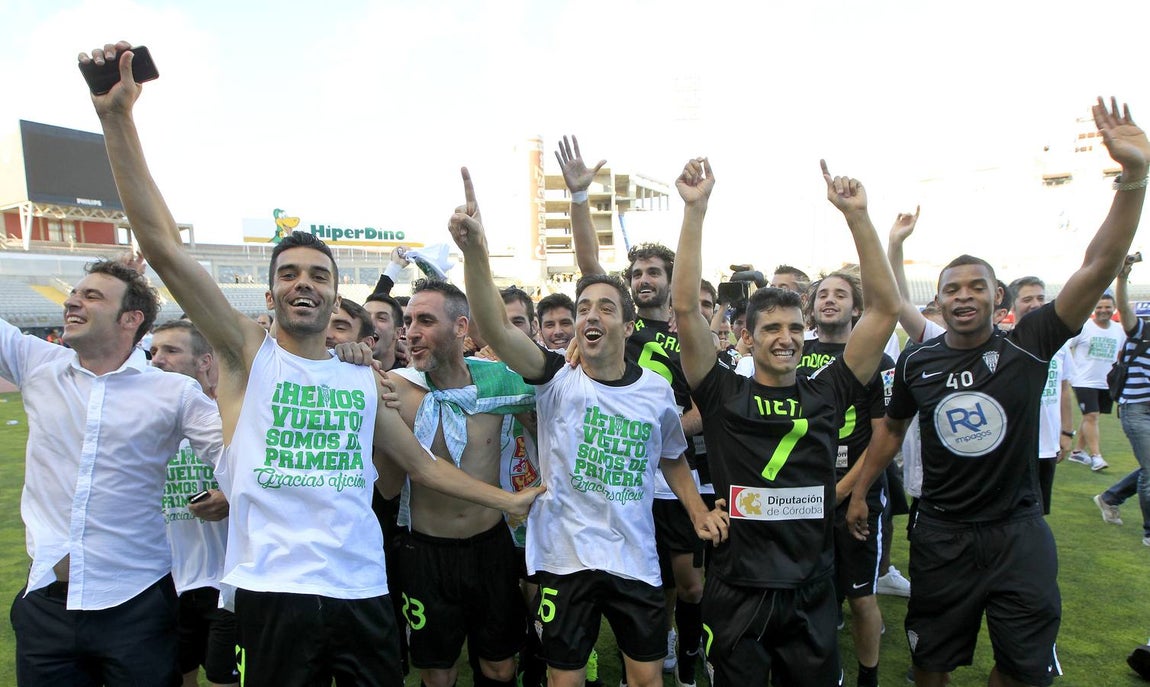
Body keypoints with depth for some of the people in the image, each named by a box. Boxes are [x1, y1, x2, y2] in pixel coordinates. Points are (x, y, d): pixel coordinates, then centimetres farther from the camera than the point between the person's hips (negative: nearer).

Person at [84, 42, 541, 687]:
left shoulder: (365, 379, 8)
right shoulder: (249, 354, 0)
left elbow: (424, 463, 17)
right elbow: (164, 248, -11)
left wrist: (507, 499, 17)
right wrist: (118, 119, -18)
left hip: (363, 591, 3)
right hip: (273, 592, -2)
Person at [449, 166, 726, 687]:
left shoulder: (656, 390, -1)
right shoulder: (556, 379, -10)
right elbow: (495, 327, -27)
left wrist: (699, 511, 5)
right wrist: (475, 251, -40)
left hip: (636, 559, 2)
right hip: (565, 557, -2)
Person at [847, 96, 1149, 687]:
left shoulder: (1027, 344, -10)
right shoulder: (917, 362, -4)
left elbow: (1098, 268, -20)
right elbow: (891, 429, 9)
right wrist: (859, 492, 11)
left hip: (1019, 531, 0)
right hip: (941, 533, 1)